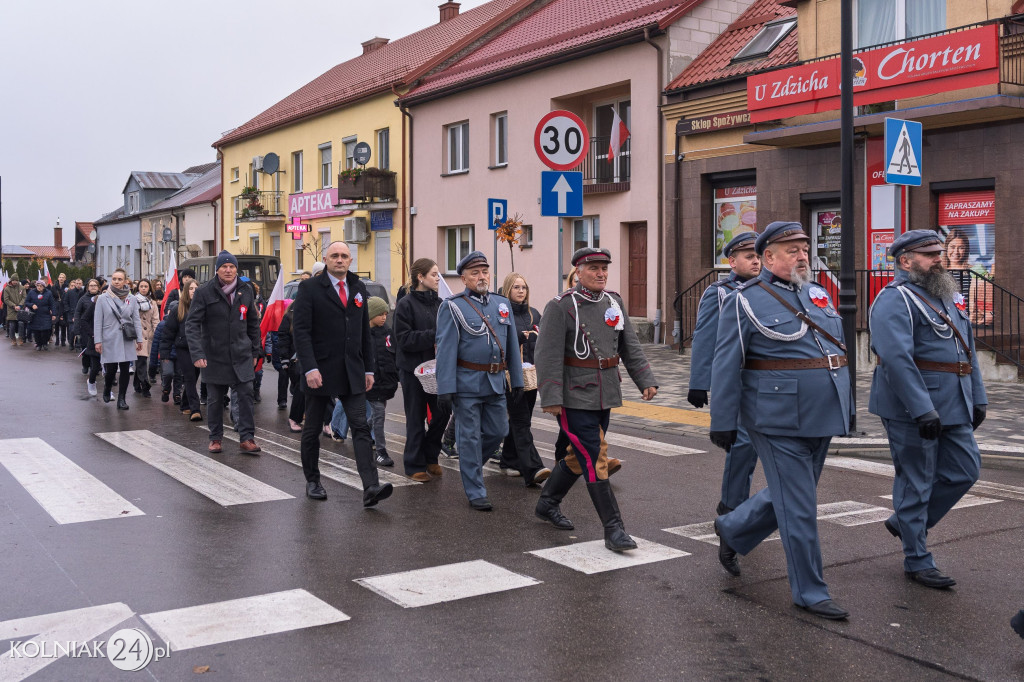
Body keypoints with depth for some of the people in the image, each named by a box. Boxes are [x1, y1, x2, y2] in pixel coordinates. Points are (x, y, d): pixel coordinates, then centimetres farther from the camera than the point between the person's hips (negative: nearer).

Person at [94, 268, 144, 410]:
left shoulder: (131, 299, 6)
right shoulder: (102, 299, 1)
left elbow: (136, 320, 8)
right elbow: (97, 322, 0)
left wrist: (139, 339, 3)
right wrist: (98, 341, -5)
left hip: (126, 340, 2)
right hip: (110, 339, -2)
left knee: (125, 369, 1)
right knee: (111, 369, -1)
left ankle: (122, 399, 10)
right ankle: (107, 390, 30)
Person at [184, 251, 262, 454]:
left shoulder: (245, 290, 6)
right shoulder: (204, 292, -5)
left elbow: (253, 323, 14)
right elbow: (192, 324, -9)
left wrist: (256, 350, 11)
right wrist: (197, 353, -19)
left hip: (242, 355, 2)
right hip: (215, 356, -2)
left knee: (246, 395, -7)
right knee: (215, 399, 8)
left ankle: (246, 438, -1)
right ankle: (215, 438, 22)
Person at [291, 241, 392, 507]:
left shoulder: (358, 288, 12)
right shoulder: (309, 288, -3)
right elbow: (300, 330, -11)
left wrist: (368, 369, 11)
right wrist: (310, 368, -20)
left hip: (352, 373, 4)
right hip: (320, 372, -3)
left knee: (361, 427, -7)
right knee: (312, 429, 9)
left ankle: (371, 487, -14)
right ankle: (312, 481, 25)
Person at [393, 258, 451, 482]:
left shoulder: (439, 303, 8)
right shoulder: (406, 304, -9)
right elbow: (404, 338, -16)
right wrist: (433, 335, -22)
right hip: (413, 369, -5)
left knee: (443, 412, 4)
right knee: (416, 418, 3)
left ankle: (429, 456, 25)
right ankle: (415, 465, 17)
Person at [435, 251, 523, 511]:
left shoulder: (503, 304, 10)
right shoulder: (452, 307, -6)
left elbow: (512, 345, 13)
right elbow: (445, 350, -11)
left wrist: (517, 380, 10)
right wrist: (445, 389, -16)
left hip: (495, 382, 6)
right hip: (467, 383, -5)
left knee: (498, 431, 10)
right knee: (470, 436, 2)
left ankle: (469, 462, 37)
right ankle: (476, 492, 11)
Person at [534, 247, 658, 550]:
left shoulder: (614, 302, 9)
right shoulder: (560, 306, -10)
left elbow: (630, 346, 13)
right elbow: (548, 355, -14)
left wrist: (646, 380, 3)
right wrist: (551, 398, -19)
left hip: (605, 396, 7)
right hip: (575, 397, -7)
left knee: (580, 456, 17)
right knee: (594, 459, -7)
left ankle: (547, 503, 36)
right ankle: (613, 529, -2)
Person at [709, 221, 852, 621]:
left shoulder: (819, 295, 13)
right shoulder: (746, 301, -9)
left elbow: (838, 351, 20)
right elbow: (726, 367, -10)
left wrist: (844, 412, 18)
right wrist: (723, 423, -12)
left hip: (822, 419, 8)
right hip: (779, 421, -7)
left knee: (788, 496, 18)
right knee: (799, 507, -1)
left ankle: (732, 530, 40)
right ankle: (810, 592, 12)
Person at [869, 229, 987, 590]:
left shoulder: (952, 297, 15)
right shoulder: (895, 299, -14)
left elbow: (968, 349, 21)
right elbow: (896, 357, -24)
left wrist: (978, 398, 15)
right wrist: (923, 410, -27)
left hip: (954, 409, 9)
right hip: (911, 408, -9)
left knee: (965, 469, 11)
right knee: (916, 481, 2)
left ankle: (907, 522, 28)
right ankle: (917, 560, 14)